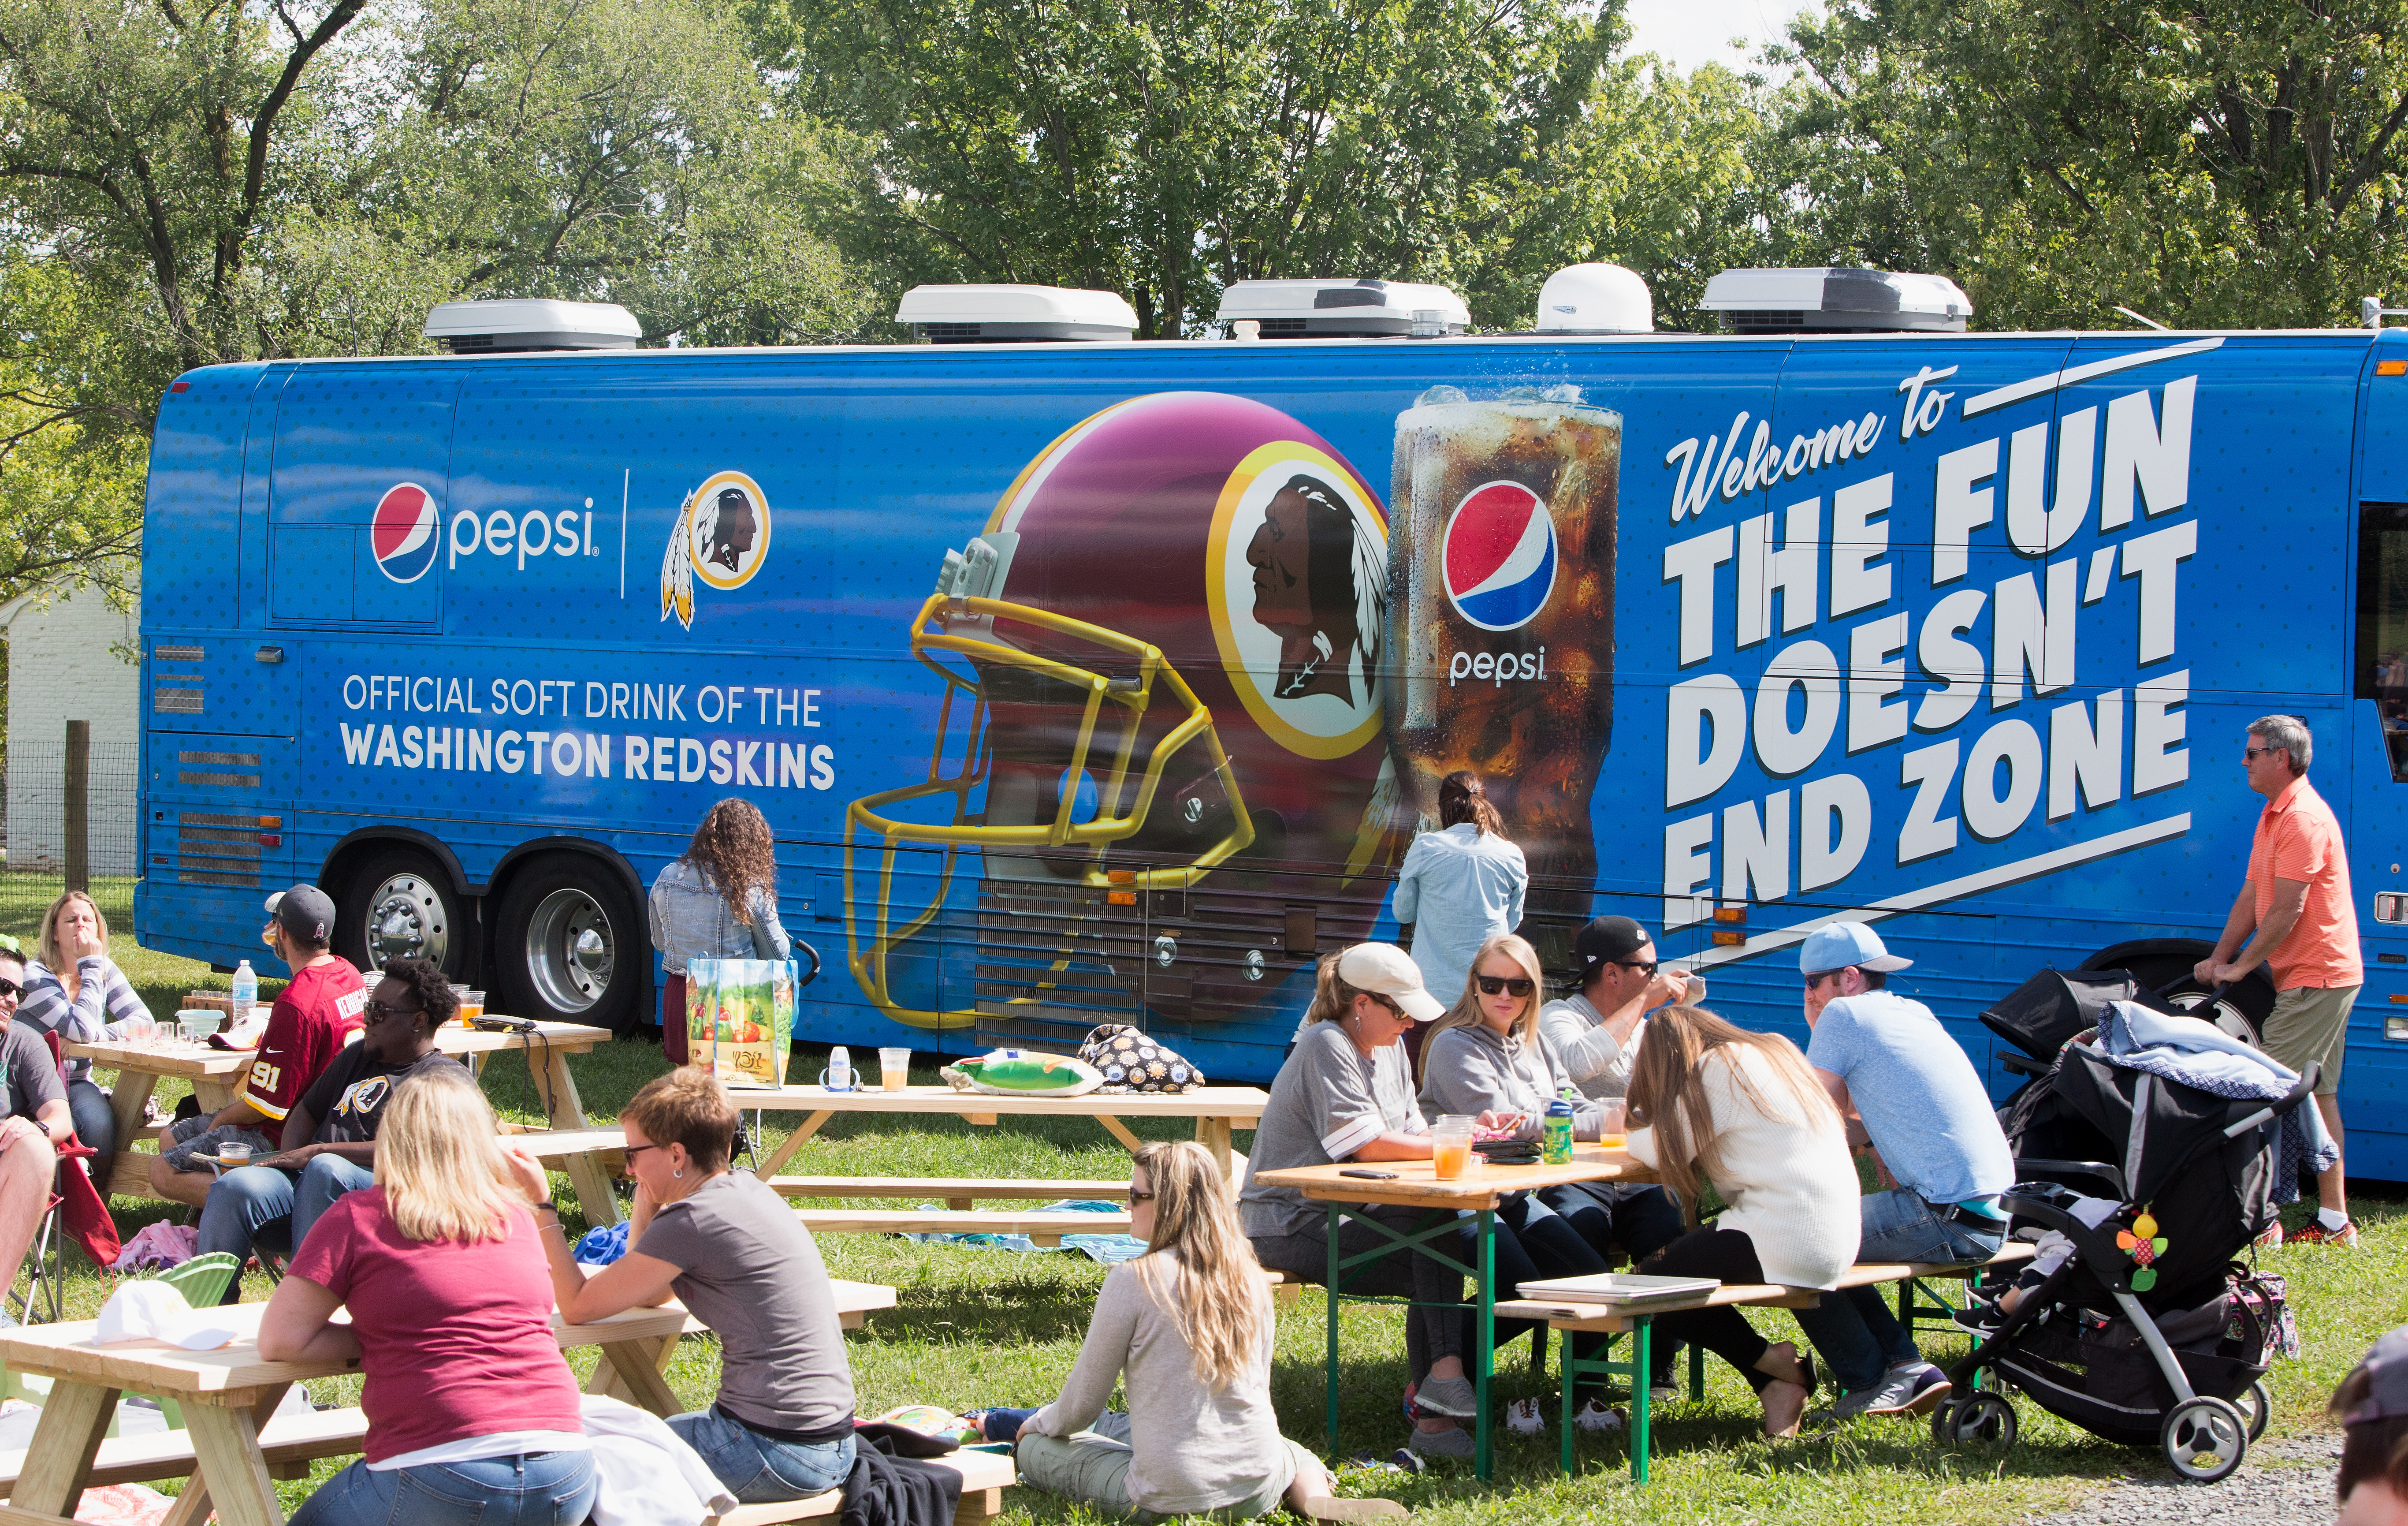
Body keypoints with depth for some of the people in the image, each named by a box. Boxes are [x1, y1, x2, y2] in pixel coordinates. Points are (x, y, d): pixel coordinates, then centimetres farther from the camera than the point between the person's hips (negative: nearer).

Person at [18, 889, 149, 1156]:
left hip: (78, 1084, 4)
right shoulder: (35, 977, -17)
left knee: (100, 1124, -28)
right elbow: (83, 1031, -27)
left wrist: (98, 1035, -20)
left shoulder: (105, 970, 4)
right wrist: (91, 966, -19)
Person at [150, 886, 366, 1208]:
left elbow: (264, 1104, -23)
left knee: (163, 1173, -11)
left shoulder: (296, 1003, -28)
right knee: (173, 1137, 20)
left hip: (280, 1140, -10)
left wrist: (222, 1118, -4)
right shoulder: (349, 974, 2)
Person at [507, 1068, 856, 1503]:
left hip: (776, 1452, -9)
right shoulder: (747, 1188, 11)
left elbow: (578, 1307, -6)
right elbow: (648, 1296, 19)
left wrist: (540, 1203, -1)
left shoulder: (691, 1222, -16)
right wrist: (647, 1195, 12)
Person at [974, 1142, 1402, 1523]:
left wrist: (1040, 1424, 20)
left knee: (1035, 1446, 8)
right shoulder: (1248, 1275, 2)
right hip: (1258, 1488, 3)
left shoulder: (1134, 1282, -14)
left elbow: (1082, 1403, -4)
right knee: (1296, 1451, 37)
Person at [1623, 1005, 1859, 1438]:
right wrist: (1649, 1128, 23)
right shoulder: (1773, 1053, 19)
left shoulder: (1717, 1071, -7)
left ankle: (1769, 1362, 5)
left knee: (1649, 1285, 2)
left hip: (1789, 1244, -9)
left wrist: (1634, 1135, 18)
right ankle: (1775, 1383, 10)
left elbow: (1666, 1151, -2)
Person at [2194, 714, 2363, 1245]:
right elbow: (2252, 897, 17)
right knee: (2317, 1095, 11)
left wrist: (2240, 967, -12)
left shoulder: (2303, 819, -17)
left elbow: (2287, 911, -19)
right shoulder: (2276, 815, 16)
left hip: (2316, 978, -10)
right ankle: (2333, 1219, 14)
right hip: (2321, 977, 10)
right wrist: (2219, 959, 8)